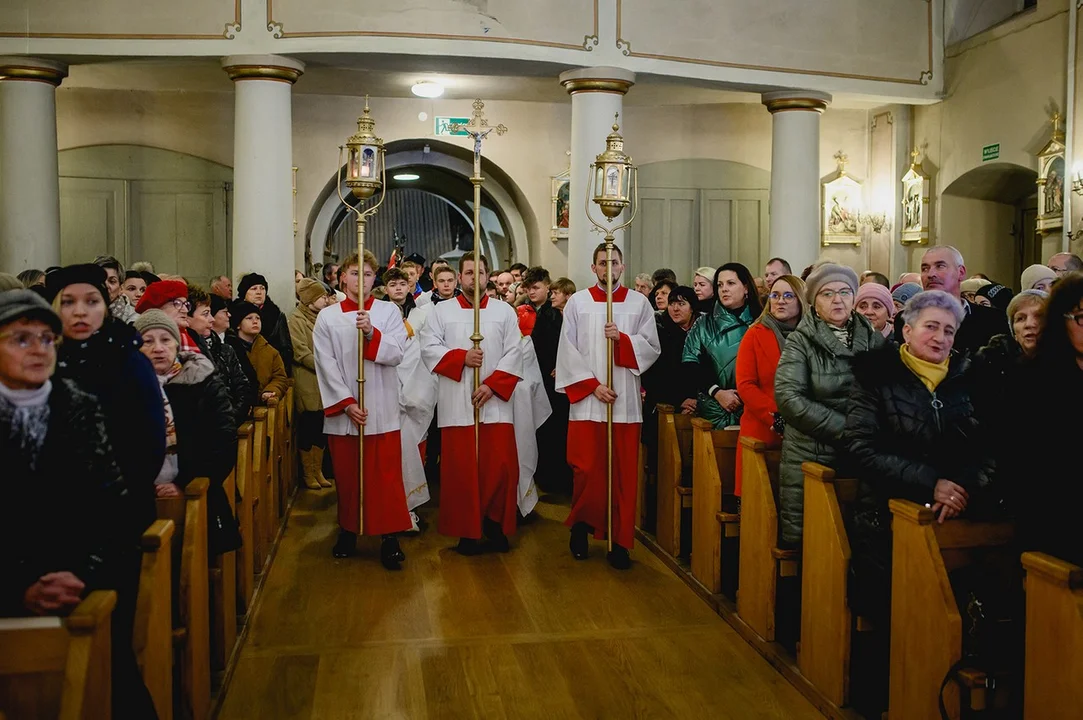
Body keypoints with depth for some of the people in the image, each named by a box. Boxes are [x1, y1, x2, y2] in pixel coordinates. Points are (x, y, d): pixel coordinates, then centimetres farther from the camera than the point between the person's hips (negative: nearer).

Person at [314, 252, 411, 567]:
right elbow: (326, 365, -2)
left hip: (382, 409, -1)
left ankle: (390, 537, 5)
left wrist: (372, 333, -24)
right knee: (346, 475, 10)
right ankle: (348, 530, 24)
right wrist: (346, 403, -11)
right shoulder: (327, 317, 5)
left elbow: (397, 353, -7)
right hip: (342, 409, 1)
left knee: (386, 476, -2)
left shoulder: (389, 312, 4)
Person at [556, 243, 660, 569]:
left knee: (623, 473, 2)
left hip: (625, 401, 1)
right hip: (586, 400, -1)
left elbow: (652, 347, 4)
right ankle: (581, 527, 22)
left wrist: (622, 338, -13)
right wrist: (592, 385, -9)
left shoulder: (639, 303, 8)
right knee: (586, 470, -1)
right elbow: (568, 350, 0)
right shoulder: (577, 302, 5)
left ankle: (620, 542, 10)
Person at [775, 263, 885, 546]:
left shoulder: (873, 339, 8)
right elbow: (788, 398, -13)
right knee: (801, 542, 4)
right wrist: (845, 428, -15)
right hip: (809, 457, -3)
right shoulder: (800, 342, -2)